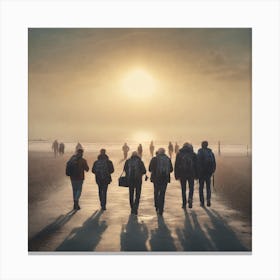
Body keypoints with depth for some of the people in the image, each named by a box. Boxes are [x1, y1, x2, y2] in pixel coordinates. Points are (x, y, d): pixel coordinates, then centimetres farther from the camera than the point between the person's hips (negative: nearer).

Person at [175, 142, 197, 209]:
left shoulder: (179, 154, 3)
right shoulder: (193, 154, 2)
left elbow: (176, 165, 2)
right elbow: (196, 165, 2)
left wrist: (176, 175, 5)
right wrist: (196, 175, 6)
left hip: (182, 174, 1)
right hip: (191, 174, -1)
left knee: (183, 189, 9)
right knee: (191, 187, 11)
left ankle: (184, 204, 8)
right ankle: (190, 199, -14)